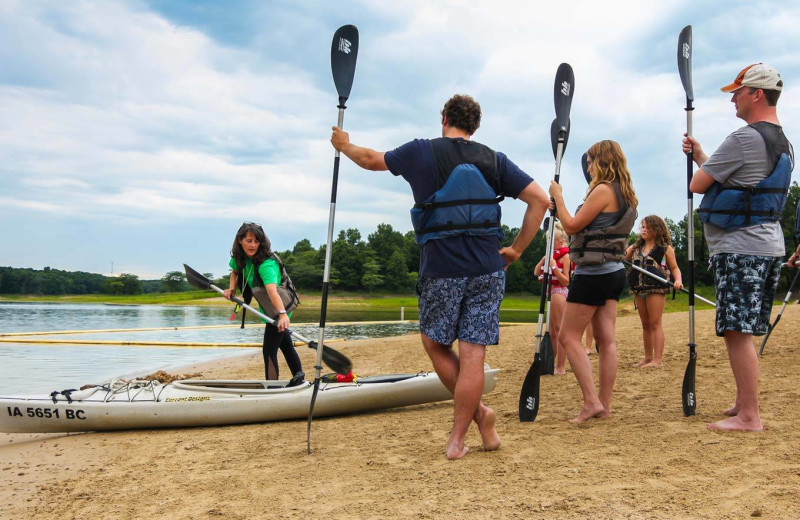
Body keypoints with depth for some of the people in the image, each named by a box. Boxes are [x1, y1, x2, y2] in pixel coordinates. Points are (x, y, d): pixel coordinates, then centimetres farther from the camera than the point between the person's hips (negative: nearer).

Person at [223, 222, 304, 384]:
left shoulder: (266, 263, -33)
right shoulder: (239, 257, -9)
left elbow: (272, 289, -49)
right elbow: (235, 271, 14)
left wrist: (282, 313, -62)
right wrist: (232, 289, -5)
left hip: (279, 309, -9)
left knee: (269, 351, -10)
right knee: (286, 345, 22)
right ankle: (299, 376, 38)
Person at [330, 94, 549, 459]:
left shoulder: (421, 152, 1)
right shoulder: (495, 160, 7)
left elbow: (371, 160, 17)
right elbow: (540, 200, 1)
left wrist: (343, 145, 37)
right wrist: (516, 250, 6)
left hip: (440, 271, -2)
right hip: (487, 271, 2)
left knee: (435, 344, 18)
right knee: (472, 354, 4)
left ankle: (478, 412, 13)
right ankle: (457, 439, 10)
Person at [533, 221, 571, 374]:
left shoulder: (565, 255, -9)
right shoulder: (552, 255, 15)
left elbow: (566, 281, -15)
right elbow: (536, 272, 10)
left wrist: (554, 267, -22)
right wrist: (545, 257, 1)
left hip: (559, 292, -9)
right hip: (551, 292, 9)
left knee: (559, 330, -7)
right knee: (552, 331, 12)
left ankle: (560, 367, -5)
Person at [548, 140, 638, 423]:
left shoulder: (603, 190, -15)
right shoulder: (625, 193, 15)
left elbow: (572, 226, -13)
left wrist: (558, 198, 0)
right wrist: (559, 206, 22)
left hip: (593, 271, -9)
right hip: (613, 271, 9)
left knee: (568, 336, -3)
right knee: (605, 339, 8)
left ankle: (591, 402, -8)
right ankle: (604, 404, 11)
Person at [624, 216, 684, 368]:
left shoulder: (665, 248, 1)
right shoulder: (635, 248, 14)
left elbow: (674, 268, 2)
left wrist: (678, 280, -16)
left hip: (656, 288, -6)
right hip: (639, 290, 6)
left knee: (655, 323, -7)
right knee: (645, 325, 12)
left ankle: (657, 360, -6)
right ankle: (648, 357, 20)